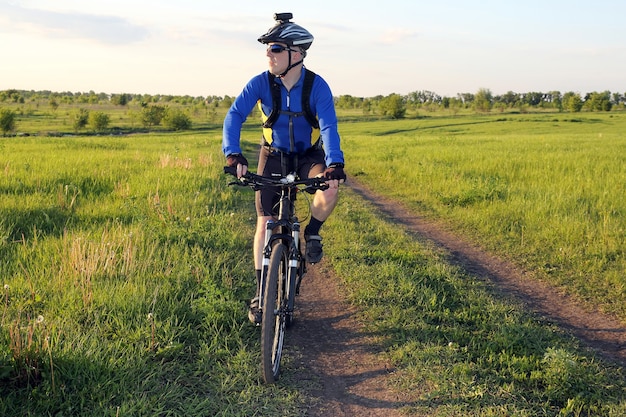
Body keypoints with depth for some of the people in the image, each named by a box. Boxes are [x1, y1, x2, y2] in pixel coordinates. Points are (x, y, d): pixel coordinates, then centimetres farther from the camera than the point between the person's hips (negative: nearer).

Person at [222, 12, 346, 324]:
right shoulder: (260, 83, -19)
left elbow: (328, 126, -32)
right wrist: (233, 154, -44)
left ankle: (312, 233, 1)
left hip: (309, 155, -1)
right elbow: (234, 116, -27)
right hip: (273, 155, 1)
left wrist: (334, 164, -48)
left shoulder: (317, 86, -22)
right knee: (264, 223, -4)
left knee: (329, 191, -32)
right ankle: (260, 294, 7)